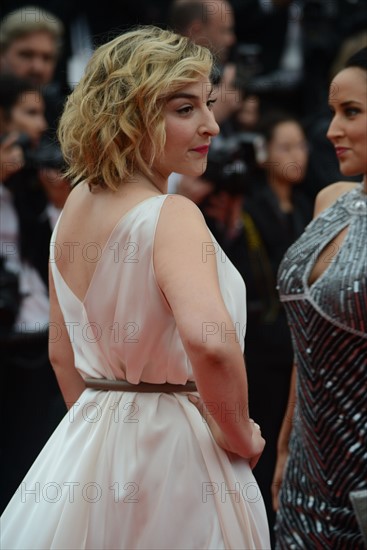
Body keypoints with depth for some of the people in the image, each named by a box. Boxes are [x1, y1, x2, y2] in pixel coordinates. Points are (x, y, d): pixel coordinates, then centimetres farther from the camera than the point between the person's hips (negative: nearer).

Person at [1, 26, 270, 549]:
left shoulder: (76, 205, 4)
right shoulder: (172, 215, -19)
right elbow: (209, 341, -36)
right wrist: (236, 432, -20)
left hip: (86, 439, 7)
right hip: (172, 452, -7)